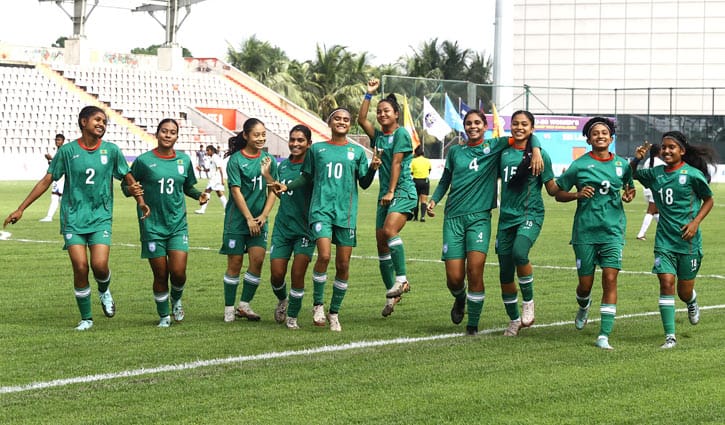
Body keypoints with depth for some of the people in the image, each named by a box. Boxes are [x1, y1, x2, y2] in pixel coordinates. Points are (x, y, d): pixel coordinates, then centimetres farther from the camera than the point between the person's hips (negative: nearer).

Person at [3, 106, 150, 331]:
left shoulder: (111, 150, 1)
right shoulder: (67, 150, -2)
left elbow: (128, 178, 14)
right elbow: (46, 181, 2)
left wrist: (141, 201, 0)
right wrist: (20, 209, 0)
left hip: (101, 217, 1)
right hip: (73, 219, -1)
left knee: (99, 265, -15)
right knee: (80, 267, -9)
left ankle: (104, 292, 21)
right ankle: (86, 318, 9)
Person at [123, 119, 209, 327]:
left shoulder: (184, 160, 5)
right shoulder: (144, 160, -4)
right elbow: (126, 185, 3)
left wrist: (199, 195, -1)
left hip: (177, 224, 2)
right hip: (152, 225, -2)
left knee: (178, 272, -9)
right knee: (160, 275, 3)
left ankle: (176, 300, 24)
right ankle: (164, 316, 23)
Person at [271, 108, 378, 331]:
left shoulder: (357, 151, 11)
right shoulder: (316, 149, 10)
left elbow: (364, 183, 10)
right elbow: (306, 177, 19)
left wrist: (373, 168, -8)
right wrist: (287, 187, 5)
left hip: (346, 213, 1)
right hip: (321, 209, -1)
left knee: (343, 265, 2)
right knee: (324, 255, -21)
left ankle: (334, 313, 16)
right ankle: (318, 305, -3)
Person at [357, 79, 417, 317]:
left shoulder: (401, 134, -5)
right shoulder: (378, 136, 16)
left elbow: (396, 163, -11)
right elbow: (361, 119, 9)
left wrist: (391, 192, -16)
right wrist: (369, 94, 8)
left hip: (403, 192, -8)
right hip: (385, 195, 8)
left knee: (390, 229, -30)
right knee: (381, 244, 2)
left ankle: (401, 279, -25)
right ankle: (391, 294, 9)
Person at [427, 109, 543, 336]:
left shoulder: (495, 146, 7)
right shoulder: (455, 151, 14)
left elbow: (528, 135, 5)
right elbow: (445, 180, 24)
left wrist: (536, 151, -15)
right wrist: (434, 200, 8)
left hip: (479, 217, -2)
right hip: (453, 217, 2)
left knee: (475, 271, -16)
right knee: (454, 278, -4)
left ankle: (473, 324, -3)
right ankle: (460, 300, 32)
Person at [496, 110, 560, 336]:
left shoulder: (539, 154, -1)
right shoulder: (503, 153, 9)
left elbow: (552, 189, -2)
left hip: (531, 215, -4)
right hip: (506, 216, 4)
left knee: (519, 252, -32)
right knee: (505, 273, 4)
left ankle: (528, 301, -11)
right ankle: (514, 320, 23)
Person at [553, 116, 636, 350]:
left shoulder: (621, 164, 7)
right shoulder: (579, 165, -1)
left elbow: (630, 187, 24)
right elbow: (558, 194, 5)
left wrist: (629, 194, 1)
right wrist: (578, 194, -14)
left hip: (613, 230, 1)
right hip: (585, 231, -1)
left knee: (610, 278, -13)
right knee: (585, 283, 5)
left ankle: (604, 335, -13)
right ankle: (583, 306, 43)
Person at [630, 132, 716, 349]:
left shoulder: (693, 174, -8)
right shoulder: (654, 174, 3)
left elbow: (709, 200, 3)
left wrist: (695, 222, -11)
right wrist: (636, 159, -3)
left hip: (688, 240, -2)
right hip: (664, 239, 2)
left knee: (684, 291, 7)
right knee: (666, 283, -11)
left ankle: (692, 301, 46)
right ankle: (670, 336, -7)